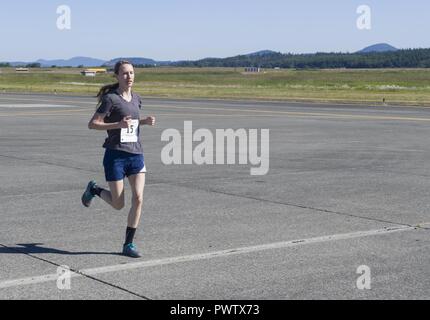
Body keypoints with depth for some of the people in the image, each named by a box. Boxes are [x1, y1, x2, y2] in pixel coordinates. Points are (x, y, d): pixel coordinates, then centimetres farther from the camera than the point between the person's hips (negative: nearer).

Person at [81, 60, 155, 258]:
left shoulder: (136, 99, 11)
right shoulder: (111, 98, -9)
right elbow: (92, 124, -11)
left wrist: (145, 122, 7)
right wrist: (119, 125, -22)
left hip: (136, 154, 5)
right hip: (115, 155, -5)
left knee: (138, 199, -9)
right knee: (118, 205, 3)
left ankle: (129, 244, 3)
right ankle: (94, 189, 35)